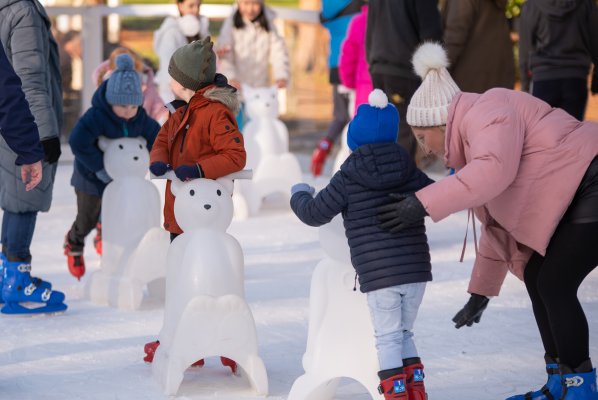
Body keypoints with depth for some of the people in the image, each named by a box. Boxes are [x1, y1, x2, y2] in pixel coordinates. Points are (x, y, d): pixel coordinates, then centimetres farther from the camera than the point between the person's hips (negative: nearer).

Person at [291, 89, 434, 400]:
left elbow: (315, 214, 3)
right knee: (404, 334, 17)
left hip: (378, 276, -4)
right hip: (416, 269, 4)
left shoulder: (347, 179, -2)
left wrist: (299, 195, 25)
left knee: (388, 339, 2)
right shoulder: (410, 172, 6)